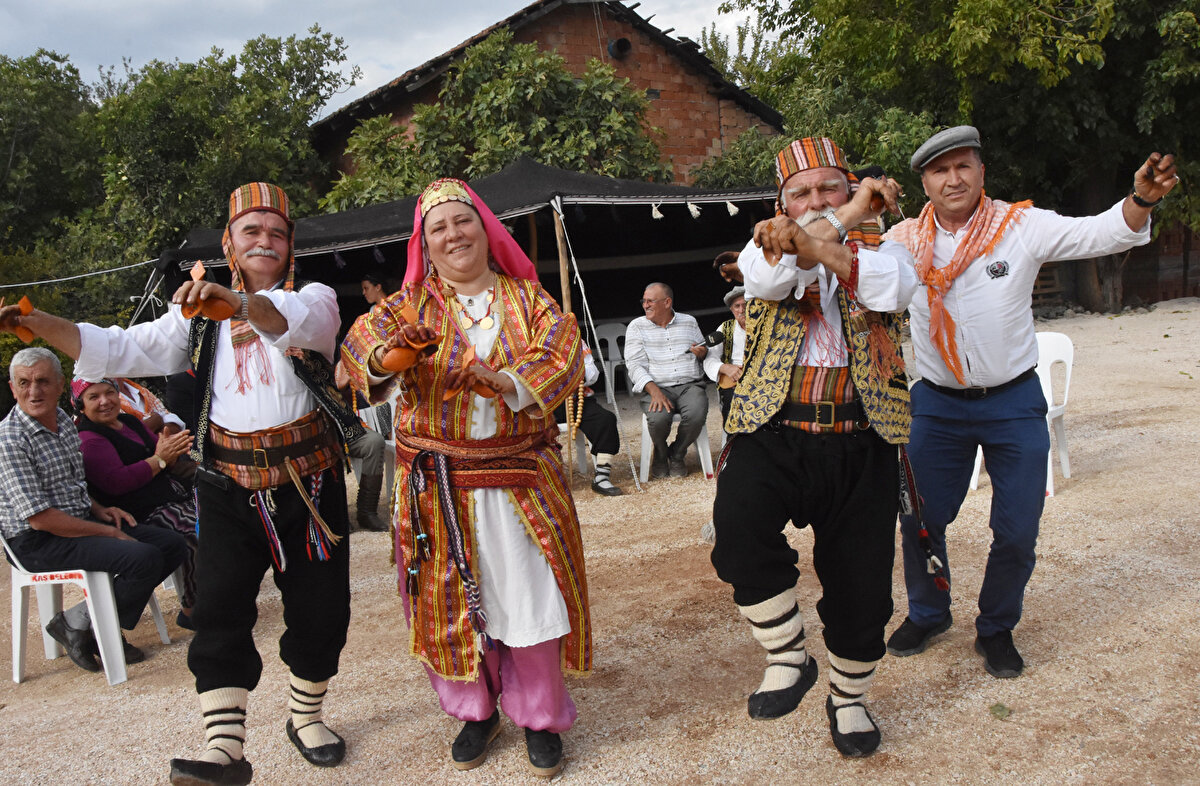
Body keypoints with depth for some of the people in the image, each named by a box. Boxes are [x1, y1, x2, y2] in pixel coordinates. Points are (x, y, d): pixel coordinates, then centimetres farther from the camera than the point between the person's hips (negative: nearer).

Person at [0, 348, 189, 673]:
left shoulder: (64, 421, 9)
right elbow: (41, 518, -21)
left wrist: (99, 510, 5)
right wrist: (107, 533, -16)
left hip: (81, 522, 9)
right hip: (38, 541, -9)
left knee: (172, 545, -1)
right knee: (145, 559, -26)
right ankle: (76, 622, -6)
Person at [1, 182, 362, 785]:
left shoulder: (314, 297, 1)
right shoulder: (201, 319, 13)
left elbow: (297, 323, -24)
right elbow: (117, 350, 8)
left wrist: (235, 300, -45)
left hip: (309, 484, -1)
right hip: (229, 489, 2)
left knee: (319, 609, 7)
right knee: (220, 613, -7)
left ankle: (305, 716, 28)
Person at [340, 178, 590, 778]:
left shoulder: (527, 298, 4)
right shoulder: (414, 304, 4)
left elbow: (563, 355, -9)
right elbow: (361, 342, -12)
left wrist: (509, 383, -26)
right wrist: (387, 353, -35)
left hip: (519, 474, 0)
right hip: (439, 481, 1)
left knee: (531, 590, 2)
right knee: (454, 595, 8)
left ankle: (539, 716, 21)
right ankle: (476, 711, 29)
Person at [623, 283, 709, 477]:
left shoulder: (689, 321, 16)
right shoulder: (637, 326, 7)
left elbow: (703, 349, 25)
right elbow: (634, 364, -3)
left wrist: (702, 352, -3)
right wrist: (654, 391, -19)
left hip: (690, 385, 2)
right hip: (655, 387, -1)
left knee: (697, 415, -31)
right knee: (658, 418, -34)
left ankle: (676, 455, -1)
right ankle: (660, 456, 2)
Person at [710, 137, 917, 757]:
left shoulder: (880, 246, 13)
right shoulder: (765, 246, 13)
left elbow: (896, 286, -13)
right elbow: (771, 277, -14)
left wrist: (819, 245, -28)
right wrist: (849, 215, -11)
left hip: (861, 442, 1)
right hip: (772, 432, -1)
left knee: (862, 588, 6)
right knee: (738, 523, -29)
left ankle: (848, 698, 33)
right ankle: (788, 657, -5)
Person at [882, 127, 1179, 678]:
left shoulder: (1022, 227, -7)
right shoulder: (906, 239, -2)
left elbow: (1101, 233, -13)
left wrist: (1142, 198, -33)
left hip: (1013, 404, -1)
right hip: (937, 405, 1)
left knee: (1017, 531, 4)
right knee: (919, 520, 8)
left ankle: (996, 629, 28)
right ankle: (927, 614, 34)